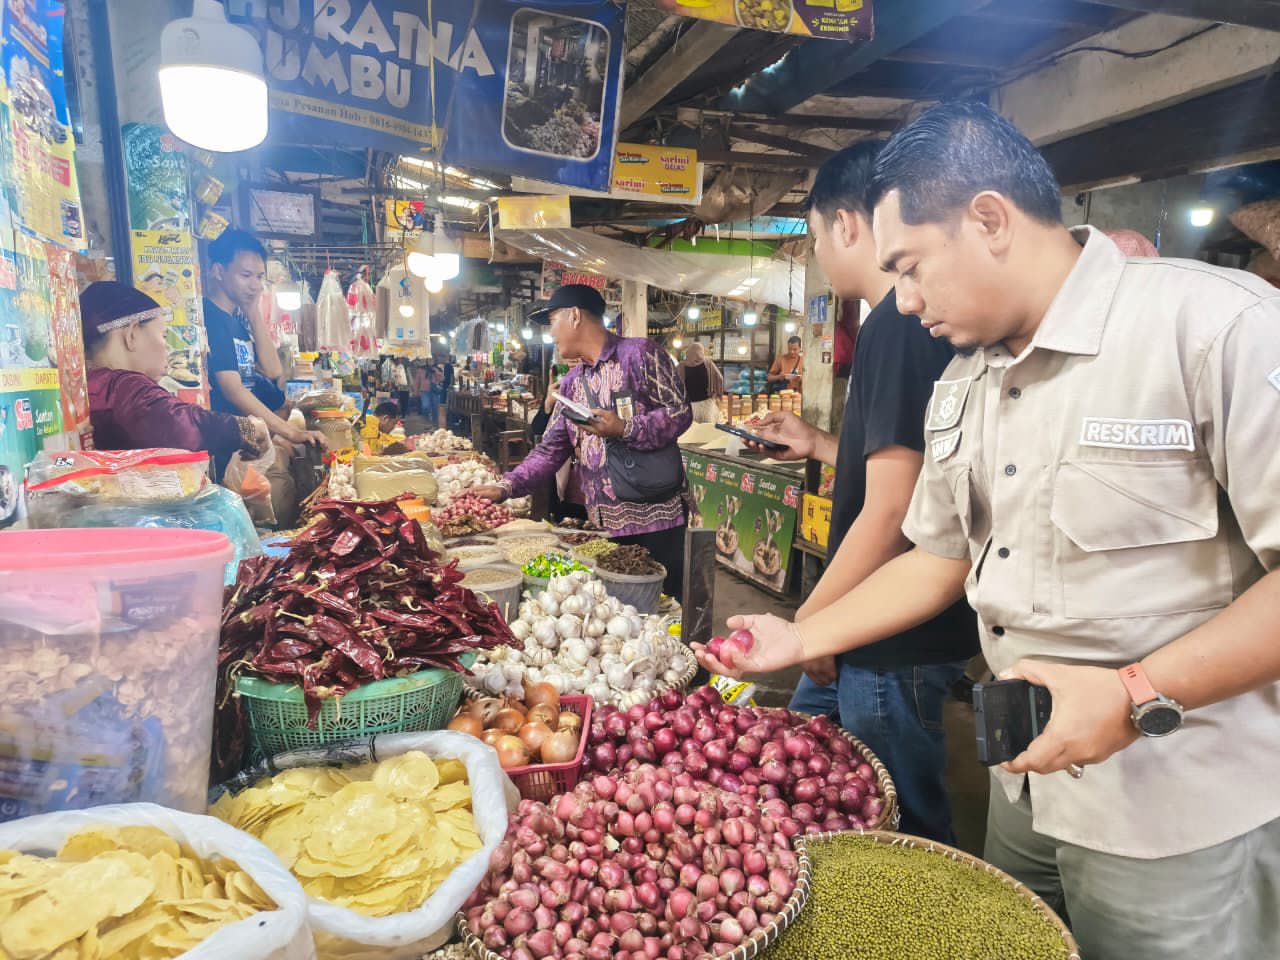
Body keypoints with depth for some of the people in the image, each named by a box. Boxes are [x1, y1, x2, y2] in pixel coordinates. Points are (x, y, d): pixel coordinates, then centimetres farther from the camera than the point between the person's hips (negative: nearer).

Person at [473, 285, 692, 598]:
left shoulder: (639, 353, -4)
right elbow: (551, 449, 11)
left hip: (655, 516, -6)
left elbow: (680, 413, -8)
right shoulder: (571, 383, 15)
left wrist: (624, 429, -20)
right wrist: (506, 487, -1)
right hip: (605, 524, 6)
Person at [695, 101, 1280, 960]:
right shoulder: (961, 388, 5)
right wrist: (802, 639, 7)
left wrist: (1142, 695, -24)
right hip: (1026, 783, 6)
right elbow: (940, 558, 11)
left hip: (1182, 816, -6)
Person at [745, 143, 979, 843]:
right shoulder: (919, 320, 11)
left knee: (904, 837, 10)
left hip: (896, 648, -10)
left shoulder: (900, 327, -21)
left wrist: (811, 621, -15)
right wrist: (819, 445, 25)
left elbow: (892, 509, -25)